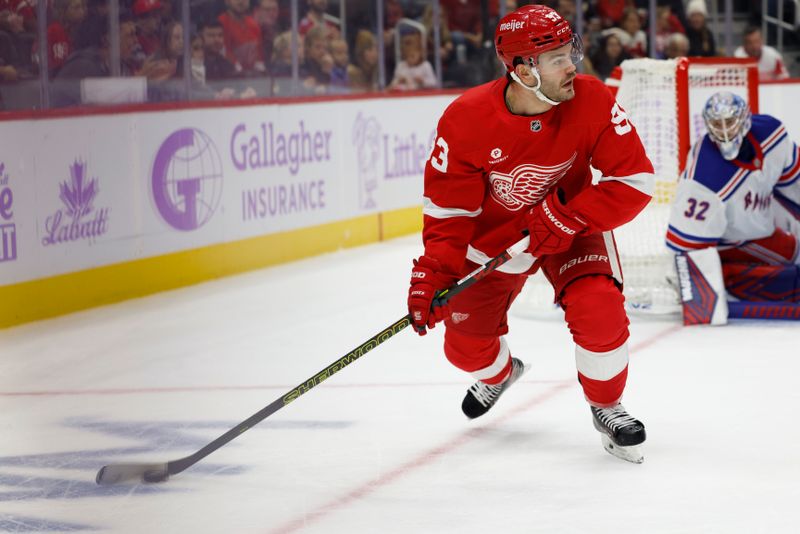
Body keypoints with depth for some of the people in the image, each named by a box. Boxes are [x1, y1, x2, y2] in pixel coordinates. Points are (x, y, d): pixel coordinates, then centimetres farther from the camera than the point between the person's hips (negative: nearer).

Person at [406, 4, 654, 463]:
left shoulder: (593, 102, -26)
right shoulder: (466, 120, -26)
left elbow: (635, 180, -22)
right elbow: (448, 209, -16)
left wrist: (567, 217, -31)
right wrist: (433, 276, -26)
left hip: (574, 223, -1)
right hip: (494, 231, 1)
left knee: (599, 312, -25)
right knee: (466, 343, 3)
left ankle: (607, 407, 5)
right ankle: (499, 373, 44)